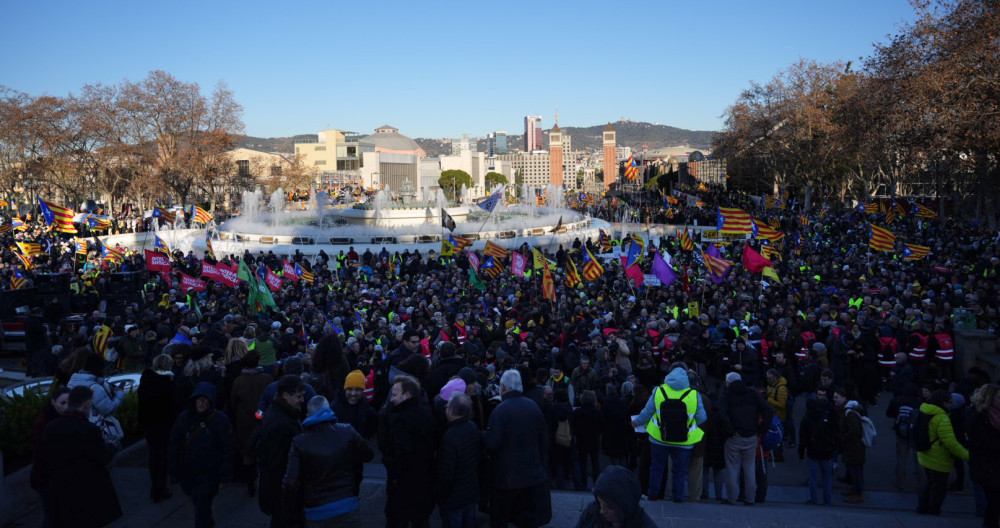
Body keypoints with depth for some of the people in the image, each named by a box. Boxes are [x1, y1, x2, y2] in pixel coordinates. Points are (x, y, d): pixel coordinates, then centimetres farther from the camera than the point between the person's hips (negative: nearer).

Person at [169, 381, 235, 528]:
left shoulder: (221, 420, -15)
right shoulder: (184, 417, -5)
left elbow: (227, 450, -13)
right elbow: (174, 445, 4)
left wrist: (224, 477, -13)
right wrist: (174, 470, 4)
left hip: (209, 475, -4)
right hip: (187, 472, 4)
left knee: (202, 508, -5)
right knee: (197, 501, 23)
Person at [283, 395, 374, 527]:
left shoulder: (299, 442, -8)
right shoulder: (348, 431, -6)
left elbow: (291, 483, -12)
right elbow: (368, 455, 6)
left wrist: (292, 515, 1)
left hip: (316, 516, 0)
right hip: (347, 509, 0)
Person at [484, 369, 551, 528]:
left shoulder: (500, 410, -18)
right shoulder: (534, 406, -1)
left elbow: (492, 443, -23)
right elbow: (544, 440, 5)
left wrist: (482, 435, -1)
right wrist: (543, 466, 16)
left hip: (506, 477, -4)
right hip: (533, 475, 5)